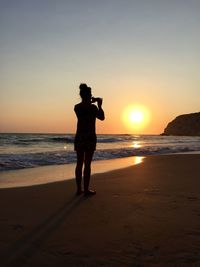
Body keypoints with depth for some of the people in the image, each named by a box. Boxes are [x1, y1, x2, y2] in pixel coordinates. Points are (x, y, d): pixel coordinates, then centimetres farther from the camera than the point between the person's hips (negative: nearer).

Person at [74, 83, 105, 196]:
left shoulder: (77, 107, 4)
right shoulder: (93, 107, -11)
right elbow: (102, 117, 2)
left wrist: (91, 102, 28)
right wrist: (99, 105, 11)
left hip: (79, 137, 5)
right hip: (90, 137, -5)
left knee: (79, 163, 9)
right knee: (87, 164, -2)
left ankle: (79, 188, 15)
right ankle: (86, 189, 3)